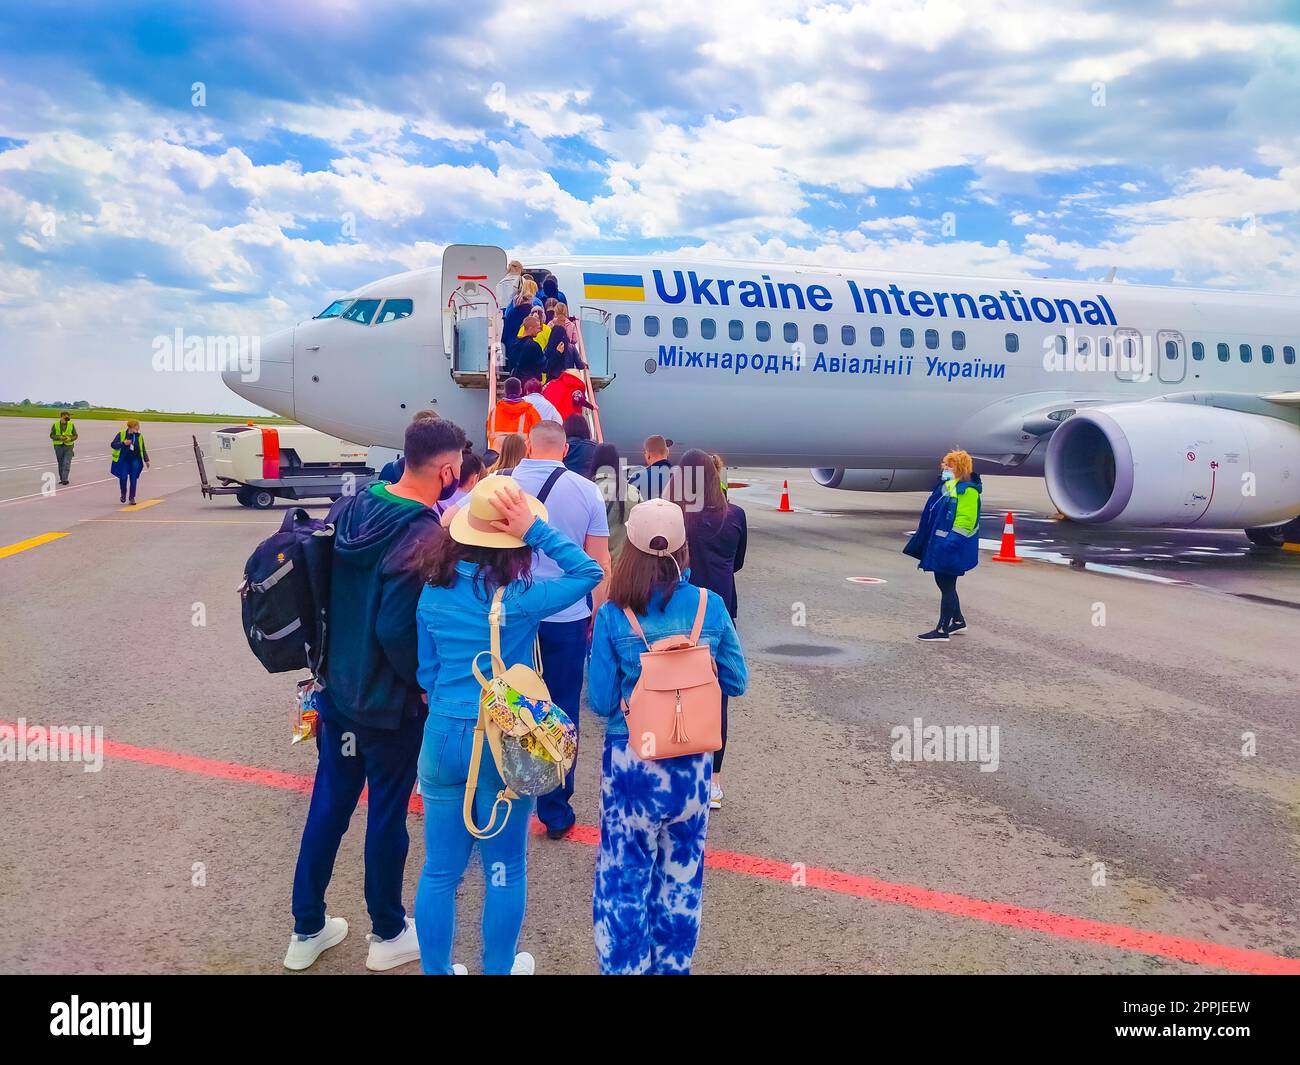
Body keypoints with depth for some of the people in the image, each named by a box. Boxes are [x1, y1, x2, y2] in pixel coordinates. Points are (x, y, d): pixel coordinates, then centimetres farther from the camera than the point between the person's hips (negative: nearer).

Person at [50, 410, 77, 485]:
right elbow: (52, 435, -2)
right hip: (58, 446, 1)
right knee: (60, 464, 8)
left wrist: (70, 439, -16)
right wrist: (60, 437, -19)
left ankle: (65, 480, -16)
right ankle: (62, 479, 17)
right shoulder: (55, 425, 0)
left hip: (68, 446, -1)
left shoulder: (71, 425, 2)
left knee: (67, 463, -12)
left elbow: (75, 436, 5)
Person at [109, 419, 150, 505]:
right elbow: (113, 445, -9)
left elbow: (143, 449, 13)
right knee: (123, 477, -9)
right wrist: (123, 443, -24)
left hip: (135, 460, 2)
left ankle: (132, 498, 5)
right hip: (124, 460, -2)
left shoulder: (139, 436, 3)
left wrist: (146, 460, 13)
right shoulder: (121, 435, -5)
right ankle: (123, 493, 20)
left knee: (133, 478, -4)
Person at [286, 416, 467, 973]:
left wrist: (332, 660, 15)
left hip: (336, 688, 7)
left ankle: (307, 930, 32)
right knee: (387, 813, 10)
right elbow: (397, 630, -28)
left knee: (328, 805, 18)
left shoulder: (350, 507, -1)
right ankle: (388, 934, 29)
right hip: (390, 702, -7)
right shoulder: (424, 535, -24)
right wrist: (425, 683, -11)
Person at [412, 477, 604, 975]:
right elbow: (590, 573, -7)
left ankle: (436, 970, 30)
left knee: (440, 869, 15)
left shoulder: (433, 591, -3)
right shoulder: (521, 598, -17)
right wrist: (535, 530, -15)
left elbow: (427, 670, 8)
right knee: (505, 869, 16)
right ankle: (499, 968, 32)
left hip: (443, 735, 4)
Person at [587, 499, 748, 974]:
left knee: (625, 878, 12)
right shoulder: (710, 605, -8)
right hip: (693, 763, 3)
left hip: (631, 763, -2)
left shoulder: (613, 615, -14)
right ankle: (672, 965, 36)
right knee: (681, 875, 19)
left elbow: (600, 702, -9)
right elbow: (737, 682, 2)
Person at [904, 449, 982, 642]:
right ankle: (958, 621, 31)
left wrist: (949, 543, -27)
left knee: (947, 586, -4)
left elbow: (965, 521, -22)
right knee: (944, 584, 17)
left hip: (951, 549, -9)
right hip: (939, 544, 9)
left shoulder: (968, 490, -15)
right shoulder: (947, 485, 13)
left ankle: (942, 630, 1)